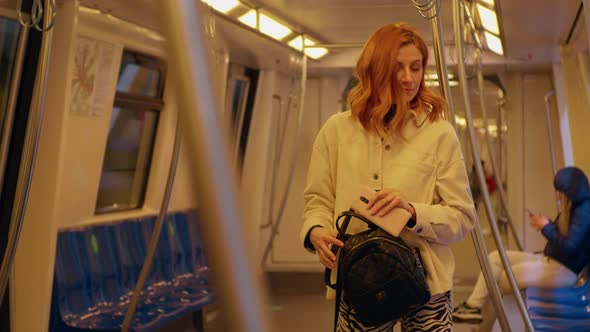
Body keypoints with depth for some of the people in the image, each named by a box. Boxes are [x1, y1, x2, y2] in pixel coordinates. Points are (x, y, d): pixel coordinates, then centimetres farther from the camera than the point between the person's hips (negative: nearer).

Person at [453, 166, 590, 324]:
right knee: (496, 258, 1)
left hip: (566, 270, -10)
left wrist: (546, 227, -16)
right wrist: (543, 224, 3)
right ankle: (473, 305, -9)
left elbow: (569, 246, -26)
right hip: (549, 260, 10)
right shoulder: (573, 208, 12)